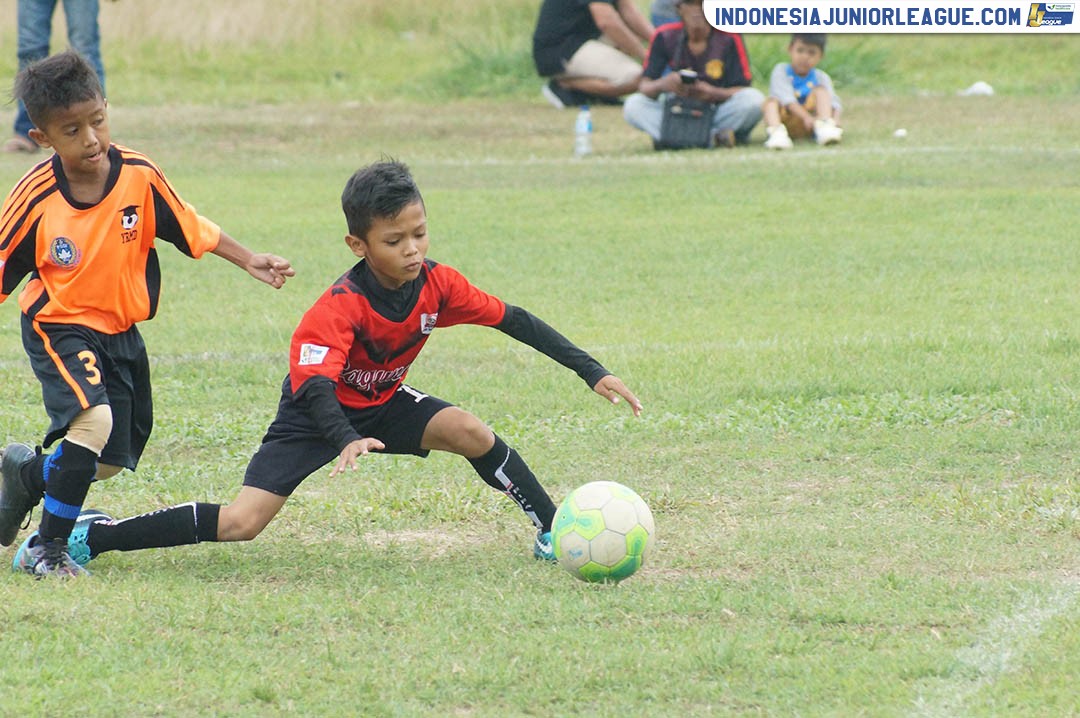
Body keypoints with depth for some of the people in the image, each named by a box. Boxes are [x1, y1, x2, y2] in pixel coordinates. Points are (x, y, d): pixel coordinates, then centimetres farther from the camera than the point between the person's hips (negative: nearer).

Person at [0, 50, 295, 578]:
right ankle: (48, 547, -16)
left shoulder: (139, 177, -13)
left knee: (111, 462, 12)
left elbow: (191, 228, 3)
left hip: (121, 331, 5)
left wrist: (249, 261, -1)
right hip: (59, 329, -5)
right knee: (94, 420, -29)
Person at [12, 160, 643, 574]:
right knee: (240, 524, -18)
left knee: (469, 431, -19)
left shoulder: (438, 284, -17)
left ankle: (553, 530, -2)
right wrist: (347, 442, -61)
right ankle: (92, 537, -8)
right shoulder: (339, 308, -32)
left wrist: (593, 373, -11)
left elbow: (514, 321, -9)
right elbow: (315, 386, -41)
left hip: (383, 403, 5)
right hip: (318, 414, -5)